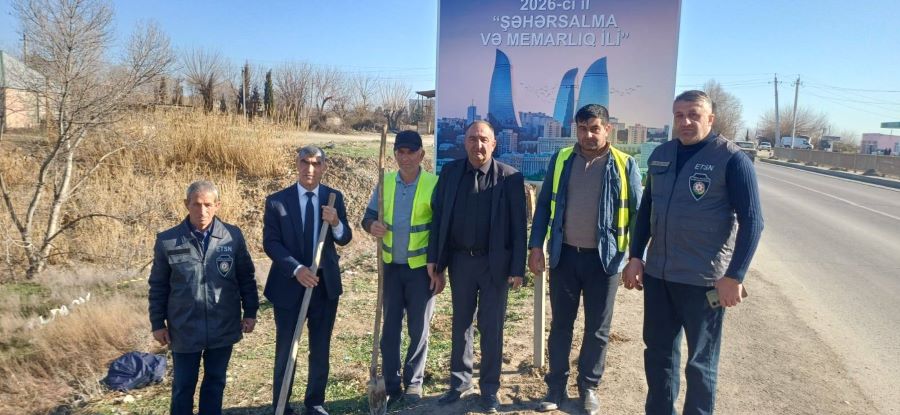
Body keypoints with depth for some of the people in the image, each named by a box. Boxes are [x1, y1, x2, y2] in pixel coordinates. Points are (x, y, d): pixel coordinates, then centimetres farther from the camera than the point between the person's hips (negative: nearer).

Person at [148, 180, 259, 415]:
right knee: (183, 387, 12)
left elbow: (247, 277, 3)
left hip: (223, 328, 1)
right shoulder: (167, 241, -6)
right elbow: (158, 286, 1)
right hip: (184, 330, -1)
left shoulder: (233, 236, -4)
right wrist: (157, 323, 2)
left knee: (215, 383, 16)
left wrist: (250, 312, 3)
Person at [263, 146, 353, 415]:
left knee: (321, 349, 14)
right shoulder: (277, 200, -7)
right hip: (289, 284, -2)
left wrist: (335, 223, -22)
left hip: (326, 283, 3)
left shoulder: (334, 198, 1)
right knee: (286, 349, 9)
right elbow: (270, 243, -10)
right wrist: (296, 269, -23)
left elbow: (345, 239, 0)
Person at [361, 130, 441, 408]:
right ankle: (391, 385, 22)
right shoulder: (385, 182, 1)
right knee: (390, 328, 9)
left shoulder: (434, 184, -10)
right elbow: (369, 215, 7)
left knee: (419, 329, 9)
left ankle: (413, 382, 26)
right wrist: (372, 225, -18)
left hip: (421, 268, -3)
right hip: (391, 266, 3)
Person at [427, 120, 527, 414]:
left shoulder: (510, 177, -7)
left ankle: (490, 388, 23)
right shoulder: (450, 172, 1)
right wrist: (434, 258, 0)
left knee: (491, 326, 7)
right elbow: (438, 216, 3)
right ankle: (460, 382, 31)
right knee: (460, 322, 15)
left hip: (495, 262, -3)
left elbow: (518, 225, -7)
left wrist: (518, 269, -10)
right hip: (460, 260, 3)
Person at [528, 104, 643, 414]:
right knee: (560, 324, 11)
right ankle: (556, 386, 25)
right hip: (564, 255, 2)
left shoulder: (625, 165, -3)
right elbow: (544, 205, 5)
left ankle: (589, 387, 29)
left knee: (597, 329, 11)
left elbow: (637, 213, -1)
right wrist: (536, 246, -1)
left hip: (604, 258, -1)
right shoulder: (561, 160, 3)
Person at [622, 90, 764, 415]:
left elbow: (752, 220, -11)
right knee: (658, 353, 17)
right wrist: (635, 256, 8)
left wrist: (735, 276, -15)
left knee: (700, 362, 10)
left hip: (704, 279, -5)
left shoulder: (732, 159, -9)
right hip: (657, 274, 5)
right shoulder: (661, 154, 7)